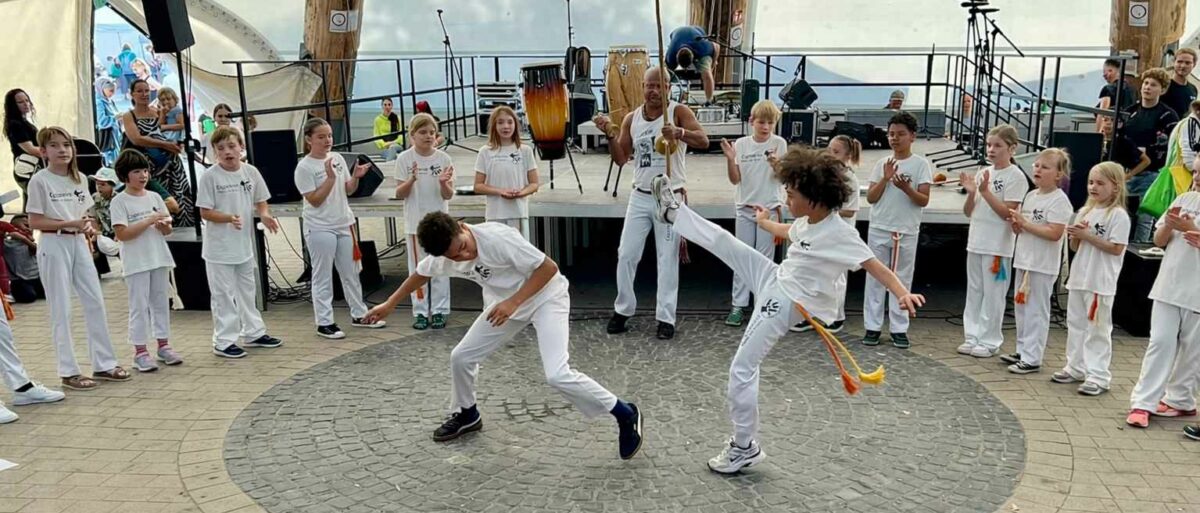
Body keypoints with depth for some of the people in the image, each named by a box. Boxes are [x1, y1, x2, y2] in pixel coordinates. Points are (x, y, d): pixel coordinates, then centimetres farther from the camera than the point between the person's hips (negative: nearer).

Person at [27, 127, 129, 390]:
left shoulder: (79, 178, 8)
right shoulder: (40, 180, -9)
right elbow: (34, 221, -11)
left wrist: (89, 227, -5)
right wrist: (70, 223, -20)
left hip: (79, 244, 6)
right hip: (54, 246, -6)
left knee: (96, 303, 7)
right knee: (61, 310, 0)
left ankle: (104, 364, 16)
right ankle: (69, 371, 8)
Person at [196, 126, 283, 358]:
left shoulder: (250, 172, -1)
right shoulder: (210, 176, -13)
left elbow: (260, 201, 9)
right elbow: (205, 212, -12)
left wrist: (264, 215, -12)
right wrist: (229, 218, -27)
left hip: (244, 244, 5)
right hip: (219, 248, -5)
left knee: (247, 291, 19)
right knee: (224, 295, 2)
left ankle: (253, 333, 32)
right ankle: (223, 341, 11)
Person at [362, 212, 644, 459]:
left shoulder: (497, 238, -33)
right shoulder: (442, 256, -12)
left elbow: (549, 267, -27)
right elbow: (421, 274, 12)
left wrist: (513, 302, -31)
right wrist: (389, 304, 19)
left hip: (545, 296, -7)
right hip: (505, 302, 7)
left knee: (557, 374, -21)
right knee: (461, 357, 7)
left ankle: (626, 415, -4)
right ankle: (466, 414, 36)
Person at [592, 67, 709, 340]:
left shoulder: (678, 111, -7)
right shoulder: (631, 119, 6)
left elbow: (704, 140, -21)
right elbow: (621, 159, 6)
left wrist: (679, 133, -39)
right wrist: (609, 134, -11)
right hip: (640, 197, 4)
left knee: (667, 259, 1)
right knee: (626, 255, 4)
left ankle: (666, 318, 7)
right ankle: (622, 310, 19)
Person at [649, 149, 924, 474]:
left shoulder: (841, 234, -23)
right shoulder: (807, 222, 3)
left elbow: (875, 265, -28)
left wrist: (903, 294, -44)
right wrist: (765, 222, 47)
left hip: (785, 304, -8)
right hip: (775, 282, 8)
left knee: (742, 370, -6)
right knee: (721, 240, 10)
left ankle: (745, 448, 9)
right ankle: (673, 212, 35)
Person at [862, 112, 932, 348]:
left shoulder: (921, 164, -1)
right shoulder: (882, 164, 6)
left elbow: (924, 200, -7)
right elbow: (871, 198, 2)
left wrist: (906, 188, -24)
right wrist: (885, 179, -12)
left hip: (906, 232, -2)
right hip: (879, 229, 2)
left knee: (902, 280, 4)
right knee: (875, 278, 3)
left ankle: (899, 329, 11)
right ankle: (873, 326, 9)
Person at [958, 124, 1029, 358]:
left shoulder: (1015, 176, -7)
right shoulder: (983, 173, 10)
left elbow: (1008, 212, -14)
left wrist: (985, 191, -18)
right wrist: (971, 193, -7)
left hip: (998, 246, -6)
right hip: (975, 243, 7)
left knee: (992, 295, 0)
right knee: (974, 292, 11)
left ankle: (989, 341, 9)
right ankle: (972, 337, 19)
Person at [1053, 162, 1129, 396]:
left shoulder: (1118, 215, -10)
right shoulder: (1085, 211, 11)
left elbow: (1116, 249, -17)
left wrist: (1088, 235, -18)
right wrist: (1074, 236, -7)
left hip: (1101, 282, -7)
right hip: (1079, 278, 7)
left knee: (1097, 329, -3)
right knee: (1075, 324, 15)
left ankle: (1098, 375, 3)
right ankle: (1076, 368, 26)